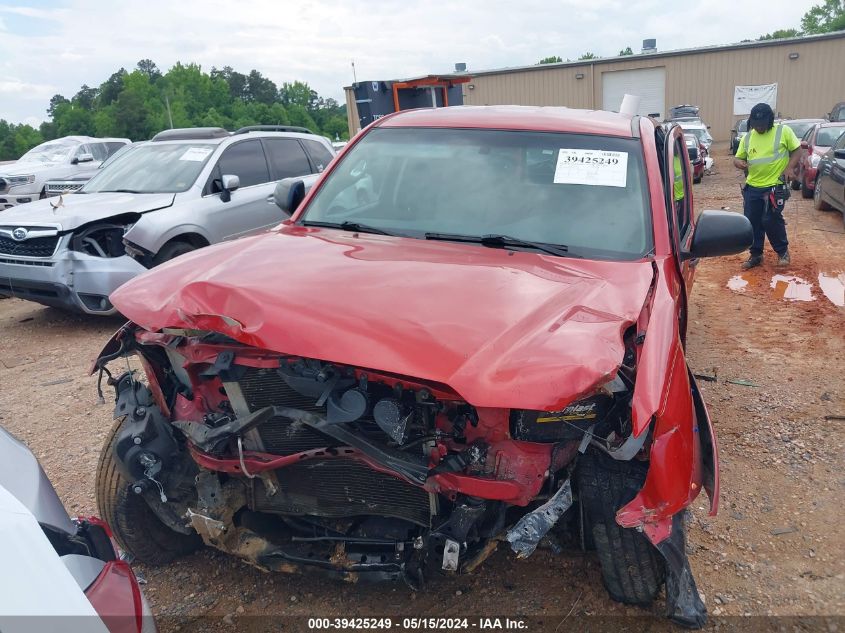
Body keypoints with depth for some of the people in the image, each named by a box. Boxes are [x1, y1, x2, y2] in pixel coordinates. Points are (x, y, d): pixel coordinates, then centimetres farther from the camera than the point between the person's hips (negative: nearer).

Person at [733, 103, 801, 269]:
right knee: (752, 222, 6)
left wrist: (789, 167, -15)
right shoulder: (747, 137, 7)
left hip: (775, 186, -4)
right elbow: (737, 158, 11)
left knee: (771, 220, -9)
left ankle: (783, 251, 15)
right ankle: (756, 255, 21)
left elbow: (797, 150, 2)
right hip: (752, 187, 5)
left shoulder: (783, 131, -4)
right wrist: (739, 163, -13)